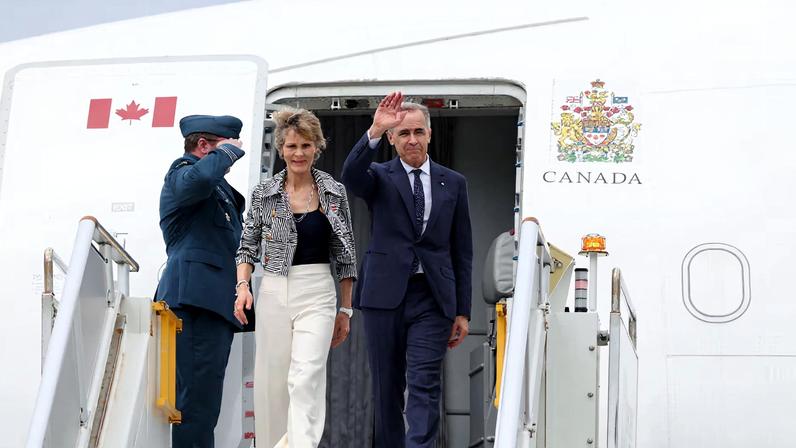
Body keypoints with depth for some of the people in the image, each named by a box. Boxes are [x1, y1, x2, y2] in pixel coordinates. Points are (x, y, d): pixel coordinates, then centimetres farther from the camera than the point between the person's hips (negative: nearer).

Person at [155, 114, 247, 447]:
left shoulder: (219, 187, 27)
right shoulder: (182, 171, -1)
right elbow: (200, 176, -27)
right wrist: (228, 150, -11)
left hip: (215, 302, 10)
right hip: (197, 297, -10)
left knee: (204, 399, 9)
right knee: (197, 395, -15)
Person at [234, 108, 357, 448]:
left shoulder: (334, 193, 4)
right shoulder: (264, 193, 4)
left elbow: (345, 255, 9)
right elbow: (248, 246, 10)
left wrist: (345, 309, 8)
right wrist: (242, 285, -8)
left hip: (317, 295, -2)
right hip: (273, 293, 2)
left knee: (306, 378, -17)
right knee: (272, 381, 2)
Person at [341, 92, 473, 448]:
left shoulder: (453, 183, 11)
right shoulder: (380, 178, 7)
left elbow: (462, 251, 11)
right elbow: (351, 175, -19)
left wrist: (462, 311, 7)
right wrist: (374, 131, -33)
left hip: (432, 298, 0)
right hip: (385, 294, 0)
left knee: (425, 385, -10)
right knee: (387, 388, 6)